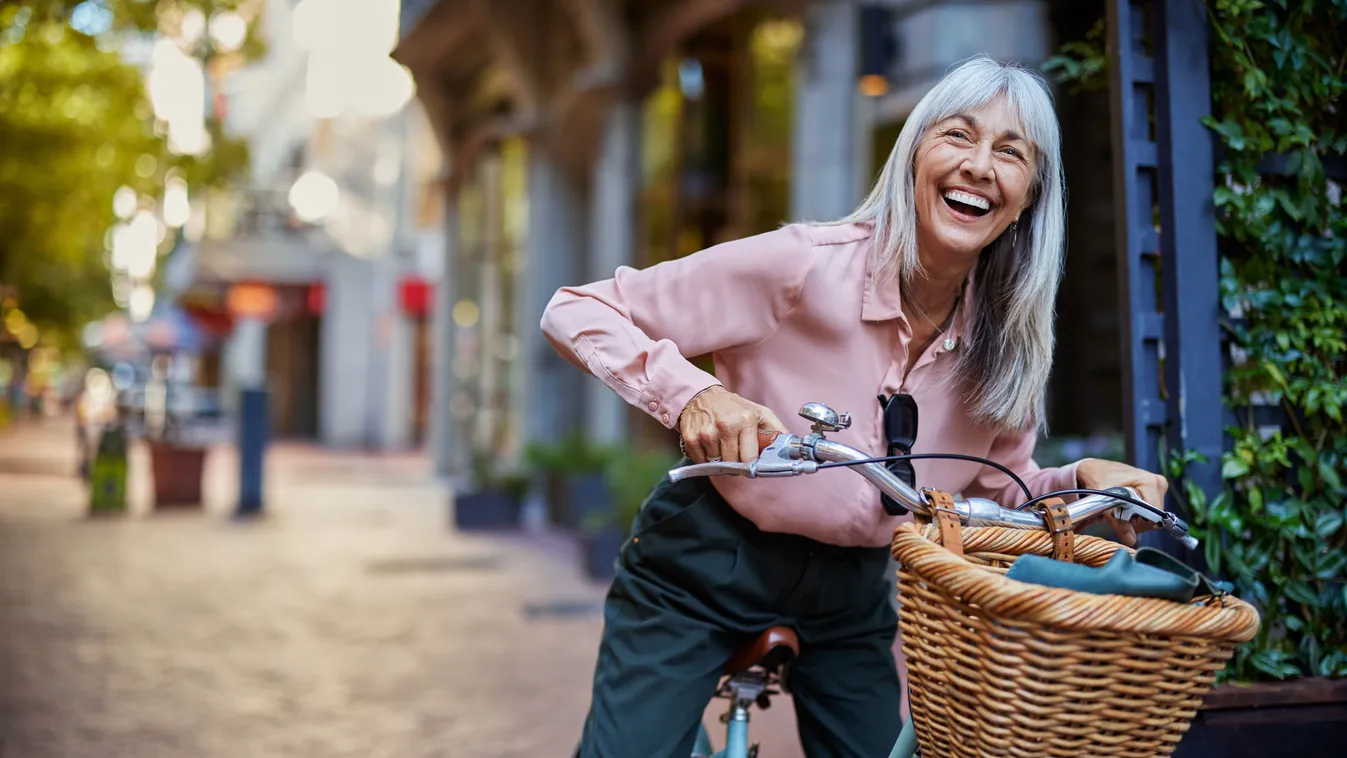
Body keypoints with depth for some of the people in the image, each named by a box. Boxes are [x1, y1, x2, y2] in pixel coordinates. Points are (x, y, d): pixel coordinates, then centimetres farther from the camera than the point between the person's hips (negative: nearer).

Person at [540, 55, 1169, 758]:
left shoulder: (1011, 339, -9)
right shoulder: (804, 264, -24)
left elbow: (997, 488, 6)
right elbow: (575, 312, -21)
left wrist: (1084, 479, -14)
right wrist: (691, 394, -37)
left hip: (852, 591, 4)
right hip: (705, 567, -4)